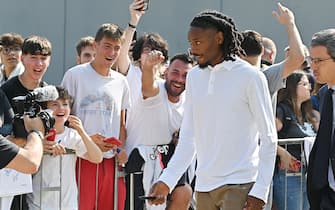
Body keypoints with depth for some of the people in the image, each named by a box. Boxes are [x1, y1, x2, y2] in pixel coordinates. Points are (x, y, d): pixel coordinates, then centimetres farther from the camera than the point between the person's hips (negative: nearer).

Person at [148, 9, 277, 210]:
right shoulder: (194, 77, 10)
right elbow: (188, 138, 14)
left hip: (239, 185, -6)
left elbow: (268, 138, -4)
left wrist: (260, 191, -12)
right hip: (204, 185, 6)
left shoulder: (249, 76, -5)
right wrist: (166, 180, 4)